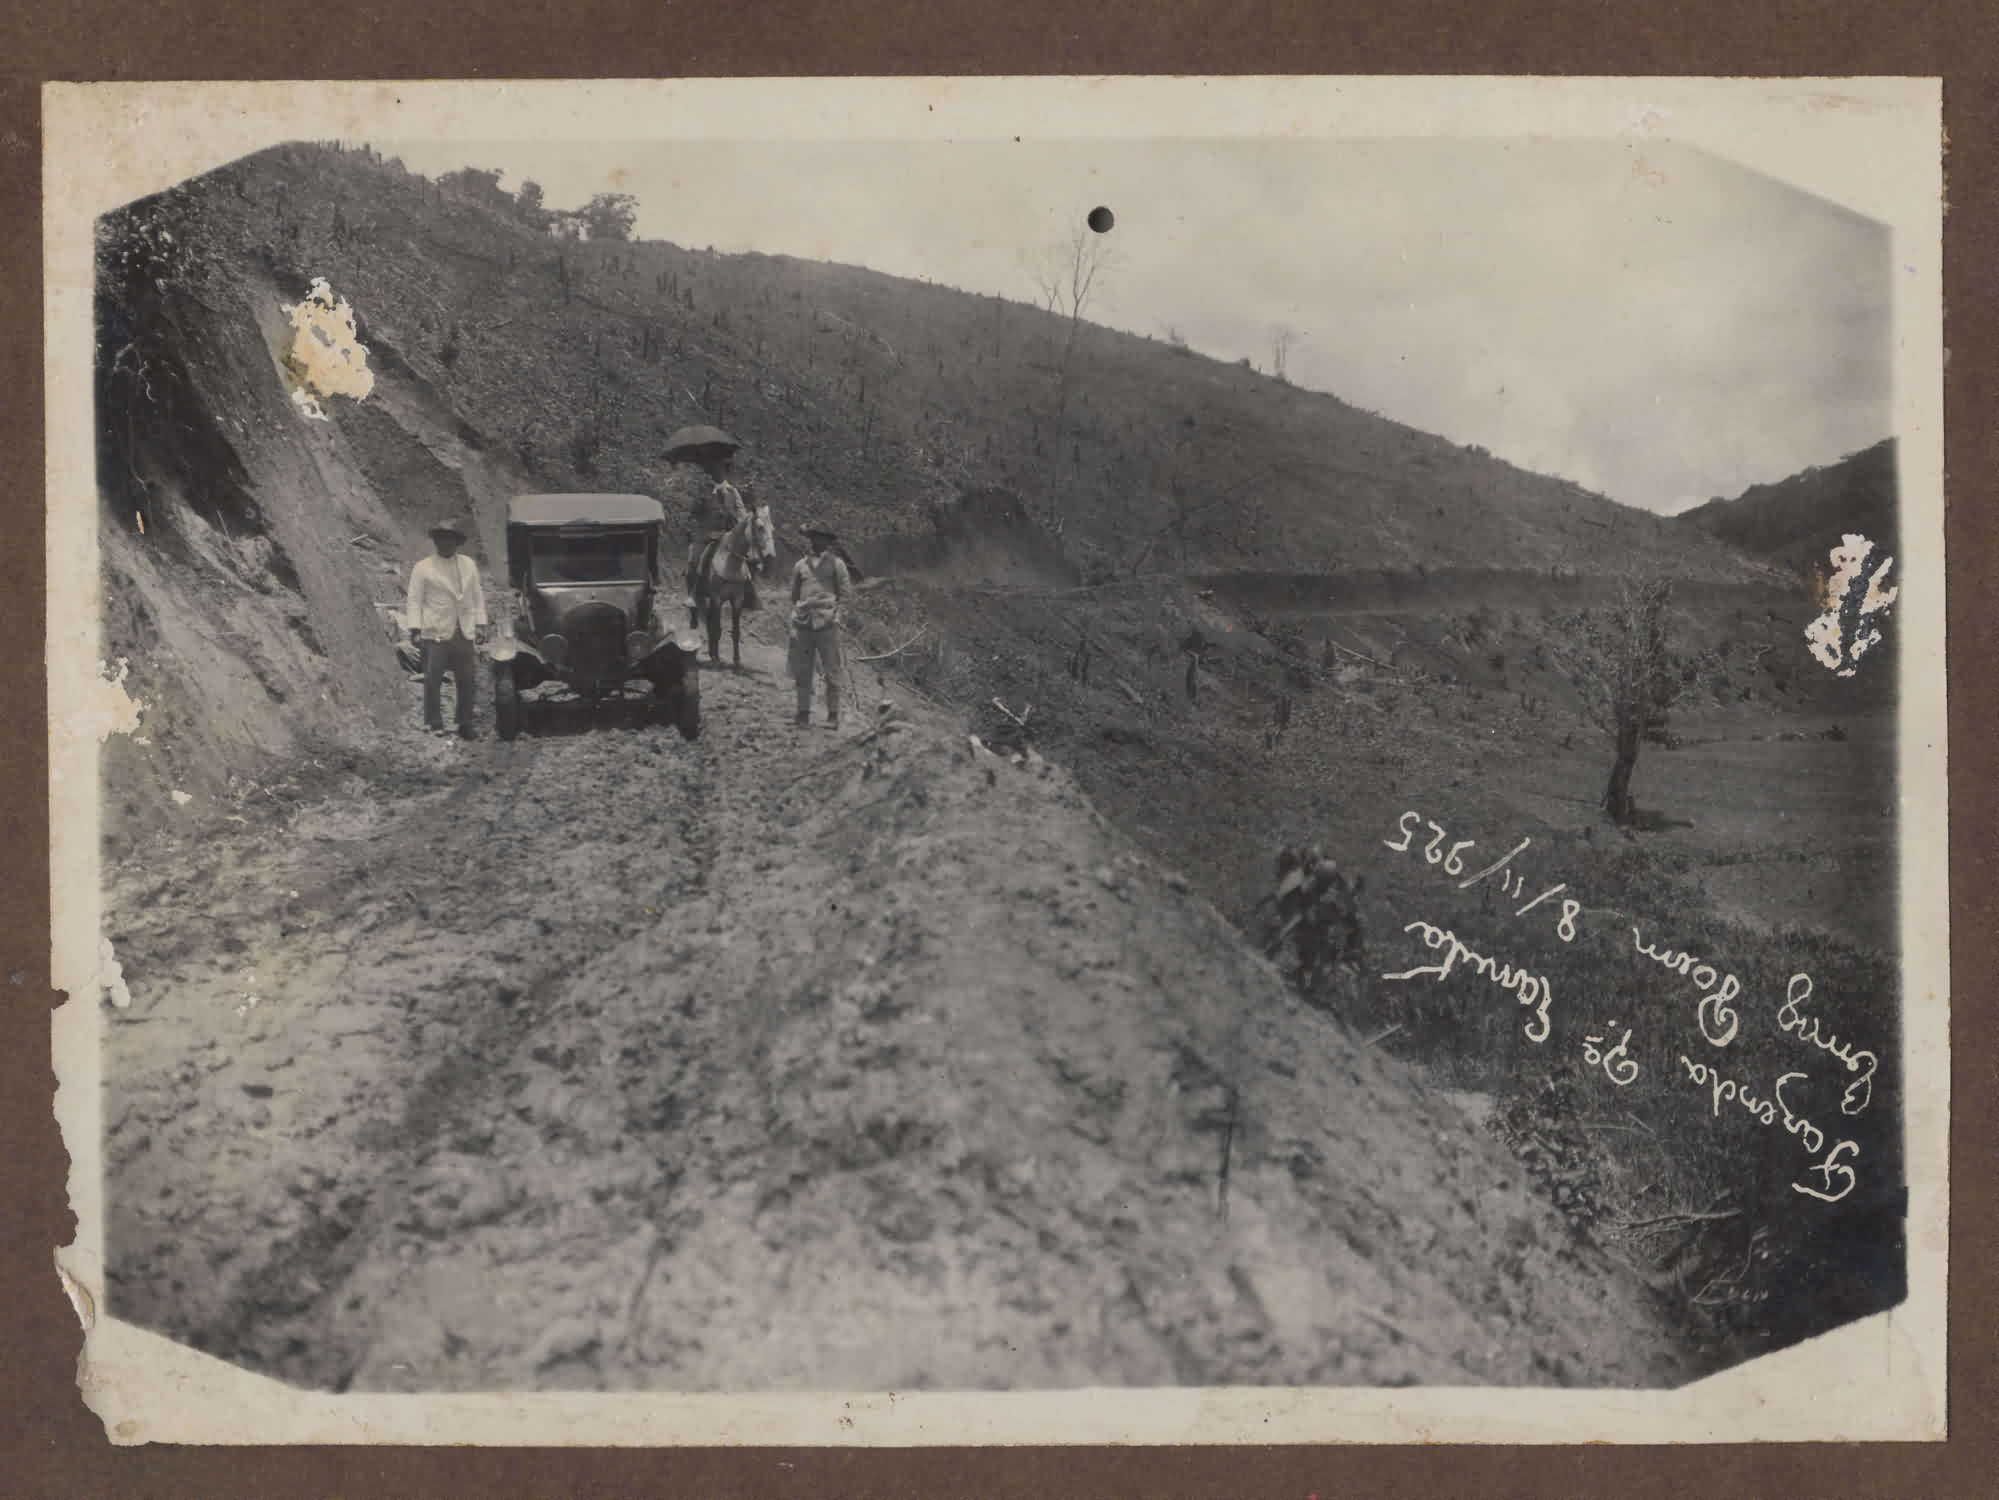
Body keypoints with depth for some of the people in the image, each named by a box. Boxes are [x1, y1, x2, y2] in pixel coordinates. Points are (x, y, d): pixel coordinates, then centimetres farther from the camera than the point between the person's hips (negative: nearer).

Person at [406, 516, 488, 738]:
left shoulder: (469, 565, 14)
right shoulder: (423, 568, 2)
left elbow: (478, 597, 15)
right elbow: (415, 601, 0)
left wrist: (480, 625, 8)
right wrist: (415, 629, -10)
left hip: (464, 634, 3)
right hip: (436, 634, -3)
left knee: (466, 681, 5)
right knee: (432, 680, -5)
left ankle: (465, 726, 14)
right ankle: (434, 724, 4)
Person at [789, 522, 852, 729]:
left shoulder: (836, 564, 4)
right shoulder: (801, 565, 13)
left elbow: (844, 594, 3)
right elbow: (794, 596, 17)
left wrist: (834, 613, -7)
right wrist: (795, 617, 7)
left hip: (827, 624, -3)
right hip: (803, 624, 3)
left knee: (832, 673, -1)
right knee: (802, 672, 5)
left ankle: (833, 716, 4)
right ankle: (803, 714, 12)